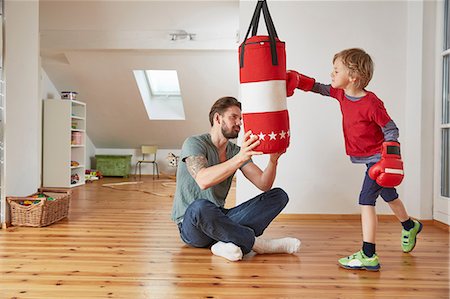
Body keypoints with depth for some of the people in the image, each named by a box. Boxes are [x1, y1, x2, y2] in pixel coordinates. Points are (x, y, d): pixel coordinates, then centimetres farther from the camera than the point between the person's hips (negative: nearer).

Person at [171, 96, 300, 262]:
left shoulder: (235, 151, 7)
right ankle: (257, 243, -20)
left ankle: (229, 242, -24)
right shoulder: (195, 143, -11)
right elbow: (203, 181, -31)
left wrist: (273, 160, -21)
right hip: (191, 225, -6)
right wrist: (240, 158, -40)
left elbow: (264, 184, -2)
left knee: (278, 195, -5)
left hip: (219, 219, 6)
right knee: (201, 206, -43)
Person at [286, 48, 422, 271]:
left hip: (377, 158, -9)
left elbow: (391, 130, -19)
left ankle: (368, 256, -12)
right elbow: (321, 88, 12)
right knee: (388, 196, 26)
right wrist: (299, 81, 1)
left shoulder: (371, 103, -25)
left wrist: (390, 158, -26)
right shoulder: (341, 94, -3)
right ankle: (410, 227, 52)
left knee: (366, 199, -15)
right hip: (369, 159, 9)